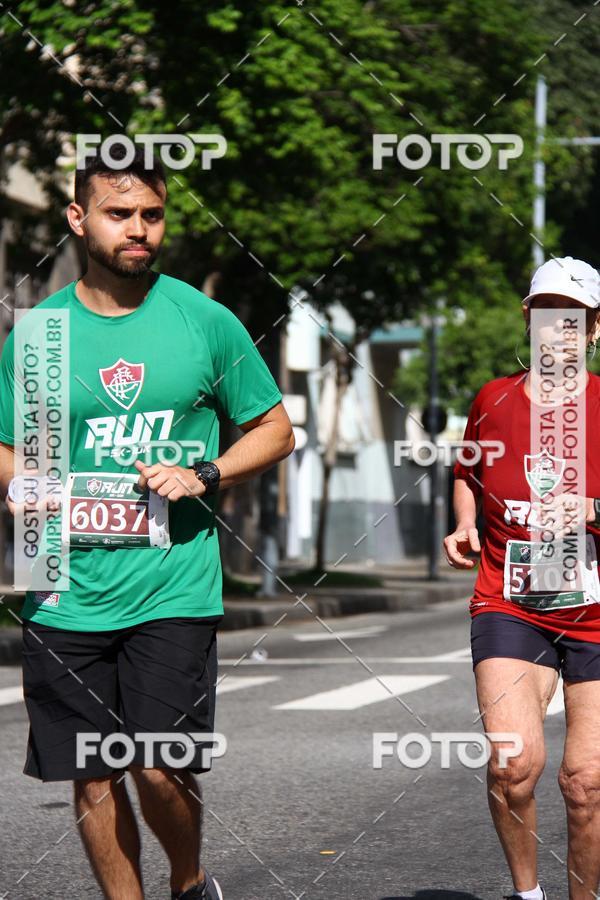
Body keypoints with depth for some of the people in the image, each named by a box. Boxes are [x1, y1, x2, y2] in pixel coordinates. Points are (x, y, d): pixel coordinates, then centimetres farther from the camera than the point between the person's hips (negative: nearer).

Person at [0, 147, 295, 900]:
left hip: (173, 589, -2)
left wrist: (205, 475, -7)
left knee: (160, 767, -9)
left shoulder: (205, 322, 2)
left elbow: (275, 430, 10)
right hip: (67, 592, 2)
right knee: (91, 777, 5)